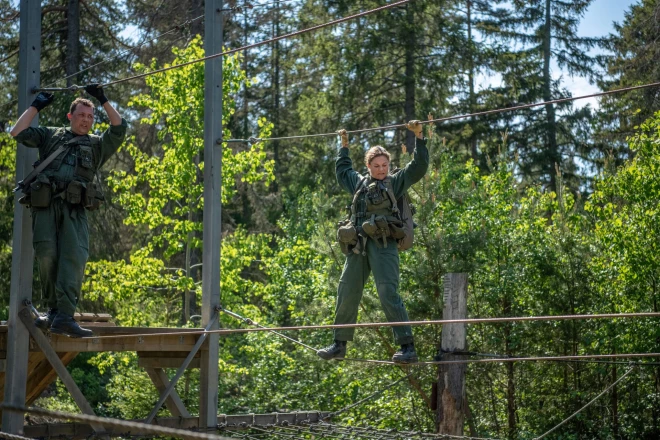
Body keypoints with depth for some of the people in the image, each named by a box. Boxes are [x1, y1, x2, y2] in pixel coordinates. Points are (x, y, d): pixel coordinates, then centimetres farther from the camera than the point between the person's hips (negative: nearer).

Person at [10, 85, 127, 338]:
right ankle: (54, 309, 0)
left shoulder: (97, 145, 24)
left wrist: (103, 100, 14)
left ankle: (65, 316, -26)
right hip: (45, 204, 0)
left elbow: (119, 128, 12)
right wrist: (36, 106, 20)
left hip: (75, 208, 0)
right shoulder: (50, 136, 25)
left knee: (75, 256, -18)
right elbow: (18, 133, 17)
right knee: (47, 254, -15)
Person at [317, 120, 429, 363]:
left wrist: (419, 138, -1)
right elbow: (342, 170, 41)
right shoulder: (359, 183, 21)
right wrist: (344, 146, 45)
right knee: (346, 295, 8)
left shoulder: (396, 182, 10)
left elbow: (419, 166, 2)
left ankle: (407, 347, -15)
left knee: (389, 295, -15)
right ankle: (339, 344, 20)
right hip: (358, 246, 5)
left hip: (383, 245, -5)